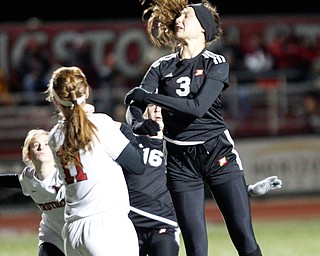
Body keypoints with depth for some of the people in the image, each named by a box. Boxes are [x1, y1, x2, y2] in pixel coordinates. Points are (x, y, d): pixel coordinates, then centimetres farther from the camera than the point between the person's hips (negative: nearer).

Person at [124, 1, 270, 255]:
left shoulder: (216, 63, -1)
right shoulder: (162, 67, 9)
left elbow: (198, 107, -16)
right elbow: (134, 105, -3)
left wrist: (148, 96, -17)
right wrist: (139, 124, -26)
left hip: (218, 154, -2)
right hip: (180, 161, 2)